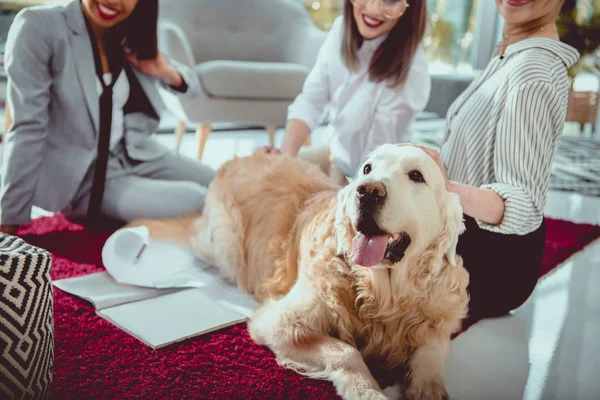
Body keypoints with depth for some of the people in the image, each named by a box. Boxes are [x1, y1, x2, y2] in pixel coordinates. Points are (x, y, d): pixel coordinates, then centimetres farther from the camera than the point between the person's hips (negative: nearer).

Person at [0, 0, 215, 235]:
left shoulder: (131, 38, 3)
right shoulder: (38, 26, -15)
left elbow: (192, 87, 14)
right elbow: (28, 127, -18)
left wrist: (167, 72, -9)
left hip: (136, 154, 6)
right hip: (83, 177, -6)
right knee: (195, 202, -22)